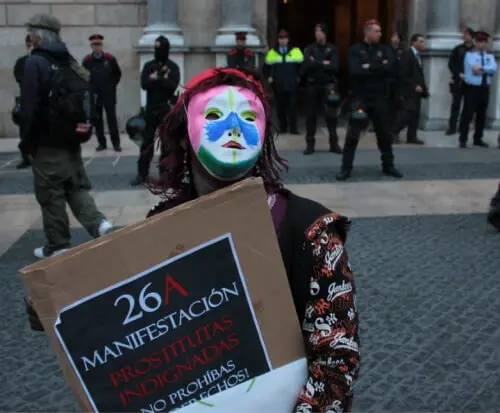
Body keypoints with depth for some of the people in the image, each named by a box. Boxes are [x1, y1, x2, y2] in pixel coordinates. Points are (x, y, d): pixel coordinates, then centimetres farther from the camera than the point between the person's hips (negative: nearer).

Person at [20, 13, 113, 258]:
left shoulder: (35, 63, -12)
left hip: (47, 141, -7)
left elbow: (29, 107, -15)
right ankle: (99, 224, -3)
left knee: (51, 194, 2)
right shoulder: (69, 62, 12)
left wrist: (27, 142, -8)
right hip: (70, 138, 7)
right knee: (76, 187, 15)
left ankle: (58, 247, 9)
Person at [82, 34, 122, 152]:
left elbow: (118, 74, 11)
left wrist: (112, 85, 9)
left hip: (109, 95, -1)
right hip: (94, 95, 1)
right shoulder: (87, 60, -2)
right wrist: (89, 88, 5)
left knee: (112, 119, -1)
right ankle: (102, 143, 13)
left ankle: (116, 143, 3)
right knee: (97, 120, 5)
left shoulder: (110, 58, -2)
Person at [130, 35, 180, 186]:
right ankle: (142, 174, 4)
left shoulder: (173, 66, 2)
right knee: (147, 142, 2)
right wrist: (162, 80, -14)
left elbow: (173, 85, -13)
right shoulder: (149, 65, 8)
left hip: (167, 109, -2)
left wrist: (155, 79, -10)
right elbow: (144, 84, -7)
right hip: (151, 109, 2)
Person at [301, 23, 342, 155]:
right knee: (311, 115, 4)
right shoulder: (309, 48, 7)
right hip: (312, 85, 1)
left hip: (328, 85, -1)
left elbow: (334, 67, -10)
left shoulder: (332, 49, 6)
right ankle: (310, 144, 11)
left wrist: (316, 64, -9)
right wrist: (324, 64, -10)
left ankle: (334, 143, 3)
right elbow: (308, 64, -12)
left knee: (331, 114, -4)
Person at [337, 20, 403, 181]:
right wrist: (379, 68, -12)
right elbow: (355, 71, -18)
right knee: (352, 135, -4)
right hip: (360, 97, -3)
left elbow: (390, 70, -8)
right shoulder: (355, 49, -1)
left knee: (385, 133, 9)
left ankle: (388, 166, 22)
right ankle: (346, 168, 3)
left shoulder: (384, 49, 8)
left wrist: (369, 68, -13)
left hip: (379, 97, 3)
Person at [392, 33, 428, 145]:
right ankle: (394, 132, -1)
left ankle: (412, 137, 10)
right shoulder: (407, 55, -10)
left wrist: (423, 87, 9)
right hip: (409, 90, -9)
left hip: (417, 90, 9)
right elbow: (403, 75, -16)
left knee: (416, 114, 6)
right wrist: (414, 86, -18)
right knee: (408, 113, -12)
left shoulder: (418, 55, 17)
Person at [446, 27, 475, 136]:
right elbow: (451, 64, 3)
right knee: (455, 104, 2)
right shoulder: (458, 49, 7)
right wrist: (459, 74, -10)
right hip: (458, 81, 1)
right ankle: (452, 127, 6)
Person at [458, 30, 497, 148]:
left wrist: (481, 68, -20)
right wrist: (487, 70, -8)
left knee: (482, 116, 11)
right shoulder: (469, 55, -3)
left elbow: (494, 68, -9)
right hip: (472, 88, -5)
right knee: (467, 115, -5)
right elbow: (473, 70, -17)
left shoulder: (490, 56, 11)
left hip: (484, 89, 5)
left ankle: (478, 139, 22)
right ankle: (463, 140, 2)